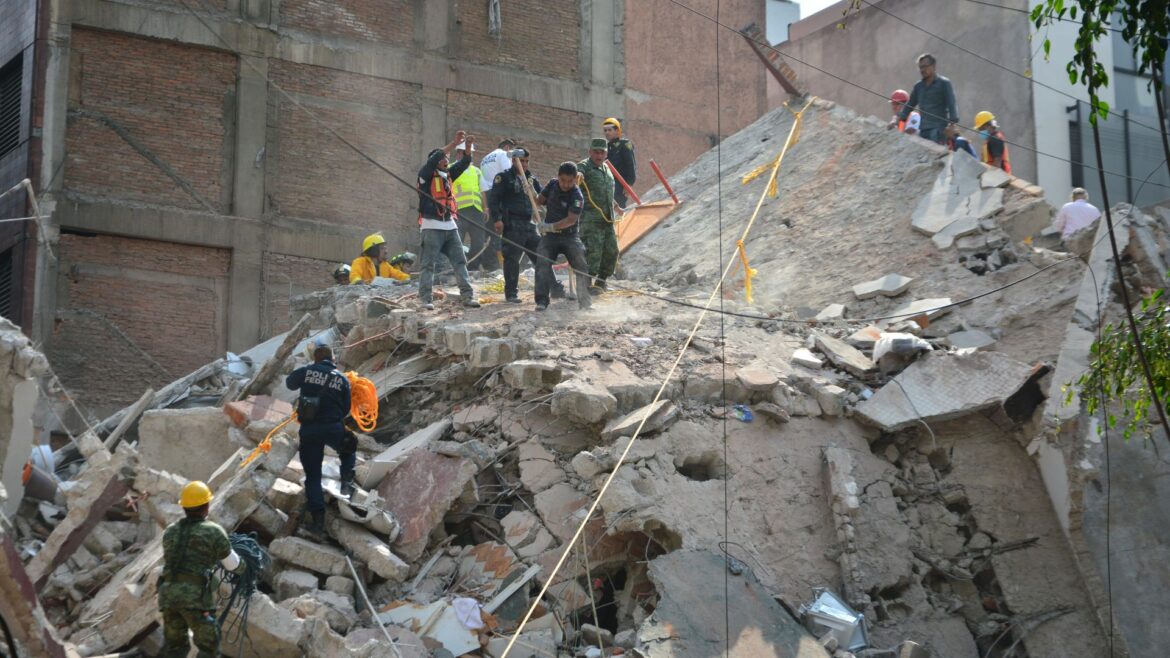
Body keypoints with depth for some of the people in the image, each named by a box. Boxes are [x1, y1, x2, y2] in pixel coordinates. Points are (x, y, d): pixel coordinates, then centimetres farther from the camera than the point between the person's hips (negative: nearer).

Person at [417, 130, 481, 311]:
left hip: (450, 226, 7)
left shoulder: (447, 175, 16)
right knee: (428, 264, -6)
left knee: (460, 262, 3)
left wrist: (468, 146, -5)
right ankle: (425, 299, -6)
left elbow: (464, 164, 13)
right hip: (432, 227, -7)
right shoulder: (426, 175, -3)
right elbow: (434, 159, -19)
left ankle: (467, 296, 4)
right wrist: (454, 143, -20)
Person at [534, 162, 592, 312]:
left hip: (569, 235, -3)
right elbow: (540, 201, 18)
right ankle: (542, 300, -16)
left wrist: (551, 226, -35)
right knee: (542, 264, -14)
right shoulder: (552, 185, 1)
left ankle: (584, 300, -2)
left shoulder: (577, 196, -16)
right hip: (549, 236, 3)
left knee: (581, 266, -12)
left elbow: (571, 219, -27)